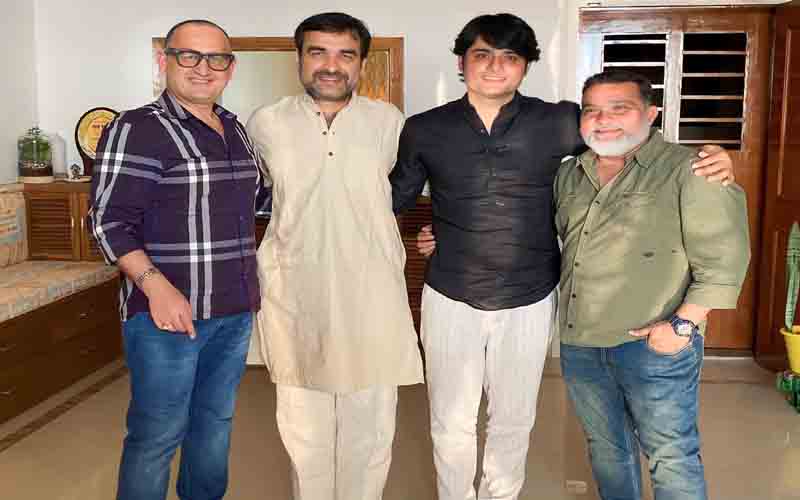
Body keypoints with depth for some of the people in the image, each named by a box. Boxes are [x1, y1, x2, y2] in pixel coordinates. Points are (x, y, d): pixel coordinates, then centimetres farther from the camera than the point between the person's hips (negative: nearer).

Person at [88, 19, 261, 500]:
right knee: (158, 434, 1)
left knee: (217, 420, 18)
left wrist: (250, 283, 18)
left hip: (235, 310, 7)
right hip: (169, 309, -7)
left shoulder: (237, 130, 12)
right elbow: (110, 221, -14)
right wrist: (155, 285, -25)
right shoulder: (137, 130, -10)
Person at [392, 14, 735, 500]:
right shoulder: (425, 130, -3)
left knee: (514, 421, 17)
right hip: (451, 299, 0)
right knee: (452, 424, 11)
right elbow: (395, 199, 11)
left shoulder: (557, 123, -5)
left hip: (529, 302, 1)